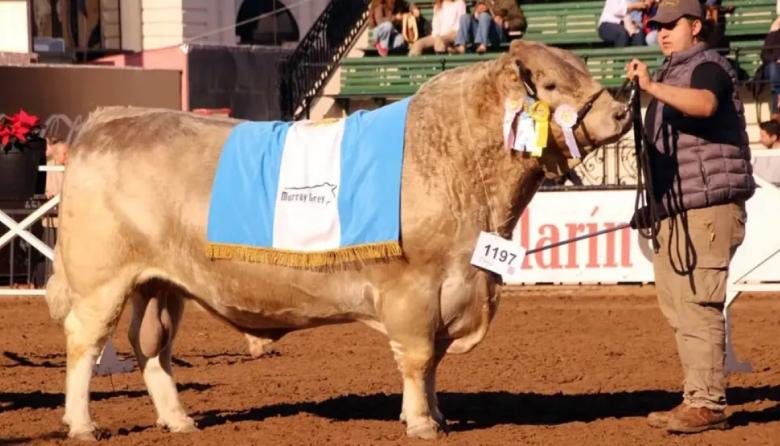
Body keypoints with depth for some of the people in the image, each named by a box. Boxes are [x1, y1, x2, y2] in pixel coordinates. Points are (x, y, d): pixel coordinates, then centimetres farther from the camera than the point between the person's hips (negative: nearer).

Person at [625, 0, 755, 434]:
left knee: (699, 305, -13)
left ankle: (708, 403, -13)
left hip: (708, 209, -10)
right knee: (680, 308, 13)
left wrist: (653, 87, -42)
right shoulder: (674, 73, 22)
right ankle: (697, 399, 20)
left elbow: (705, 104, -33)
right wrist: (653, 204, 27)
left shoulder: (708, 66, -7)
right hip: (676, 212, 10)